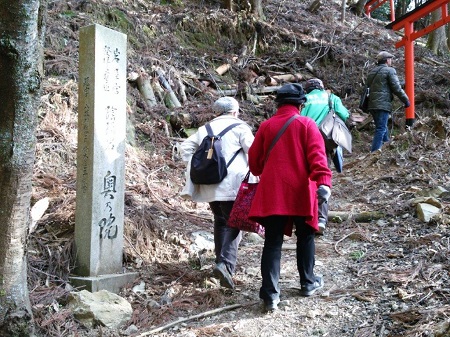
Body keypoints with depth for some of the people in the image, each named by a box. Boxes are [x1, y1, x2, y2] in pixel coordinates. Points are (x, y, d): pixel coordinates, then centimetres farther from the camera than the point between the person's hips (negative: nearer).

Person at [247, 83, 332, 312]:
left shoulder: (266, 125, 6)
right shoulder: (306, 124, -1)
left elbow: (254, 158, 12)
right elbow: (317, 155, -14)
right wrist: (323, 181, -21)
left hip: (271, 192, 2)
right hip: (300, 191, -1)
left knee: (272, 243, 3)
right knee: (305, 236, 19)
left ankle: (270, 295, -3)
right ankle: (308, 283, 31)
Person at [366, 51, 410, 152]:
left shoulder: (372, 72, 19)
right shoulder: (390, 71, -4)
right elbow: (397, 88, -8)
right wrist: (406, 100, 1)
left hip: (372, 105, 8)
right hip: (383, 104, -8)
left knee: (382, 127, 20)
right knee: (381, 129, -9)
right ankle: (374, 152, -15)